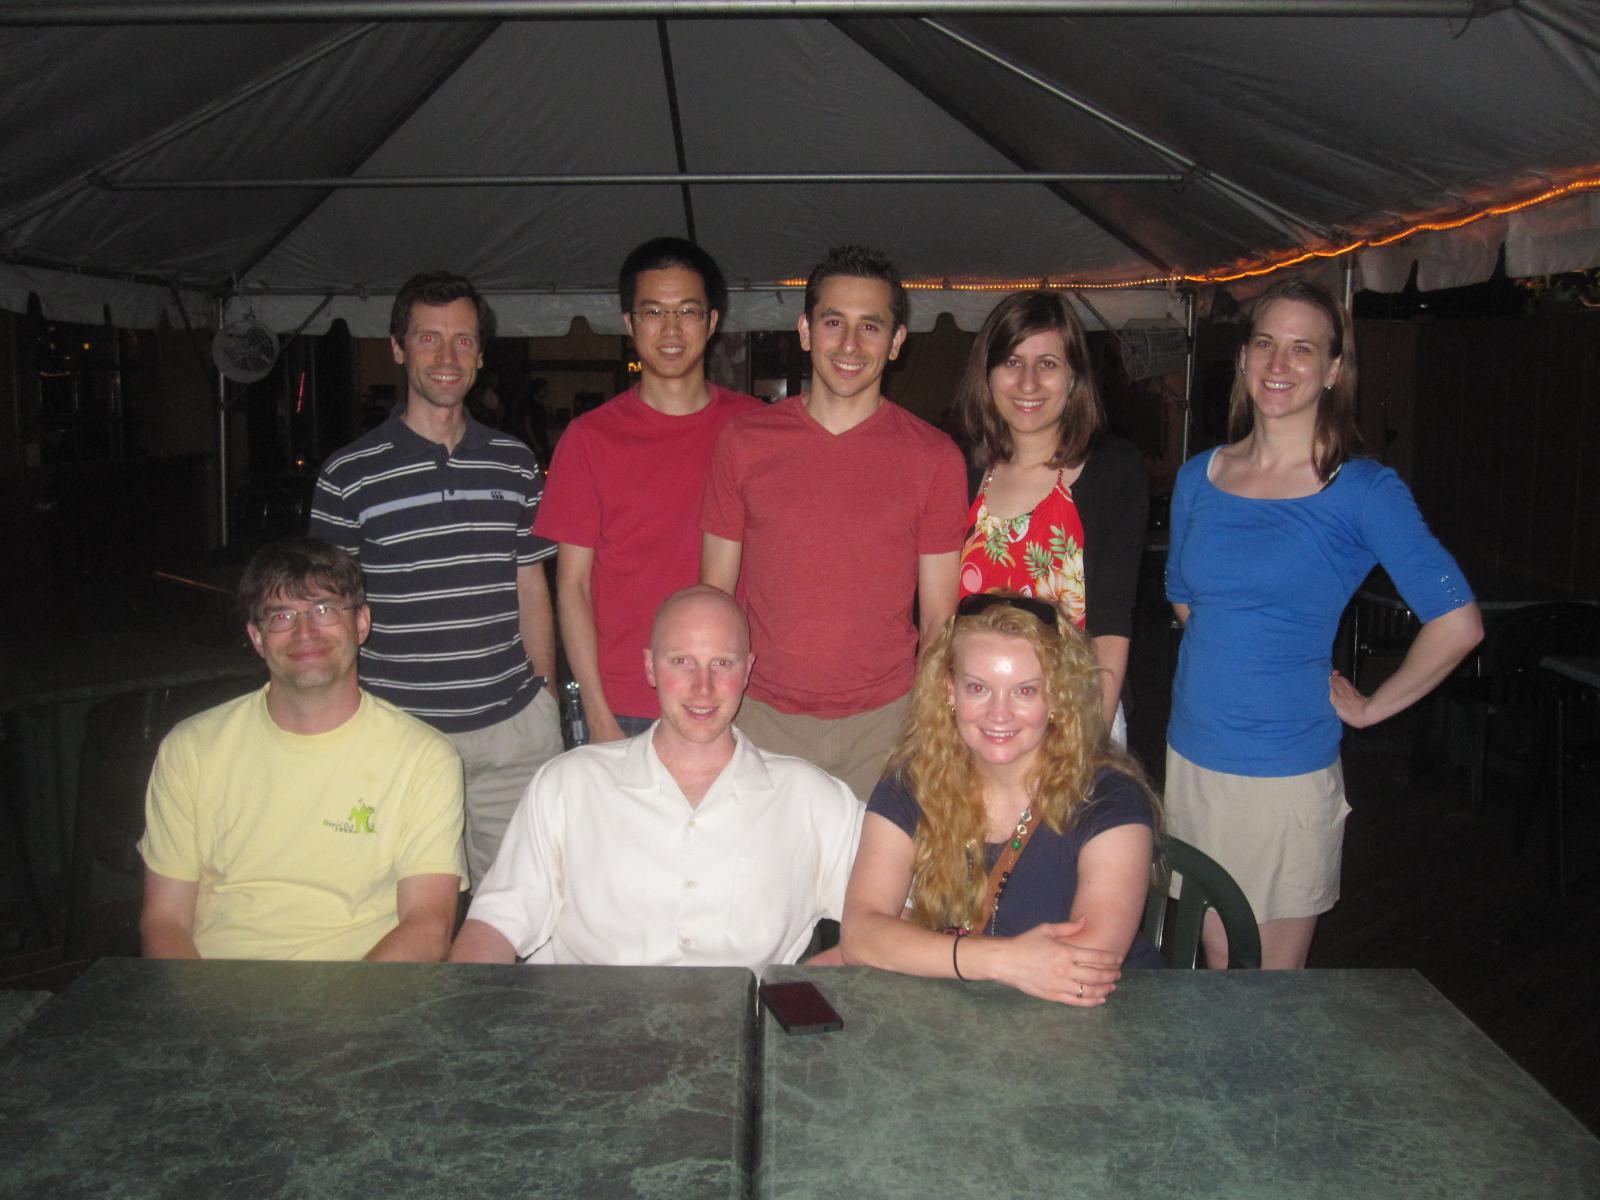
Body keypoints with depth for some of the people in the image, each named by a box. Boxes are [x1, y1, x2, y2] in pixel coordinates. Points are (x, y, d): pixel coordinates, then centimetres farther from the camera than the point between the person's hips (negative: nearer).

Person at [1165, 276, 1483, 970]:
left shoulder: (1364, 491, -9)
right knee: (1215, 963, 18)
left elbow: (1457, 623, -10)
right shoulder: (1198, 477, 6)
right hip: (1191, 757, 4)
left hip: (1287, 770, -4)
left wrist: (1371, 708, -4)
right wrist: (1224, 669, 11)